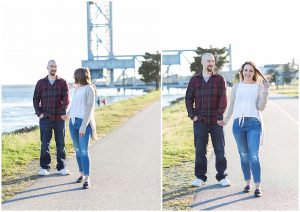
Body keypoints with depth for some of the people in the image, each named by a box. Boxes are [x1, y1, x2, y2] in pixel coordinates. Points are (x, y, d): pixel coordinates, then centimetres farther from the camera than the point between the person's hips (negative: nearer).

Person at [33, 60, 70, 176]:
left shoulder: (63, 82, 4)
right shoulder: (41, 83, 8)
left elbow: (66, 99, -5)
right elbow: (36, 99, 9)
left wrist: (63, 112, -18)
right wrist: (39, 113, -3)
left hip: (59, 118, 0)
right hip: (45, 118, 0)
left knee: (60, 143, 5)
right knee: (45, 143, 2)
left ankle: (61, 167, 13)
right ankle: (44, 167, 9)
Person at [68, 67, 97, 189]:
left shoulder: (89, 89, -9)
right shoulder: (77, 89, 14)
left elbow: (89, 108, -15)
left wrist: (84, 126, -20)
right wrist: (67, 114, 42)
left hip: (84, 122, -7)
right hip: (73, 122, 7)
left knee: (84, 151, -12)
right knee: (78, 150, 9)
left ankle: (87, 179, -11)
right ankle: (82, 174, 19)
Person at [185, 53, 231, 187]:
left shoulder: (219, 79, 5)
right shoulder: (194, 79, 8)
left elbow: (223, 98, -1)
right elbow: (188, 98, 8)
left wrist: (220, 114, -12)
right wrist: (192, 115, -2)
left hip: (216, 120, -1)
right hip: (200, 121, 1)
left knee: (220, 149, 2)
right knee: (200, 150, 5)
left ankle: (222, 176, 11)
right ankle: (200, 177, 14)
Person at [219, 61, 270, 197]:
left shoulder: (259, 87, 7)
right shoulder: (236, 87, 12)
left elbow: (261, 107, 0)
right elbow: (231, 105, 20)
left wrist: (265, 91, -8)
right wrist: (225, 120, 19)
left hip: (254, 123, -2)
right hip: (238, 123, 2)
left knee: (254, 155, -11)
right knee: (244, 155, 6)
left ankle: (257, 187, -10)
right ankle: (247, 183, 17)